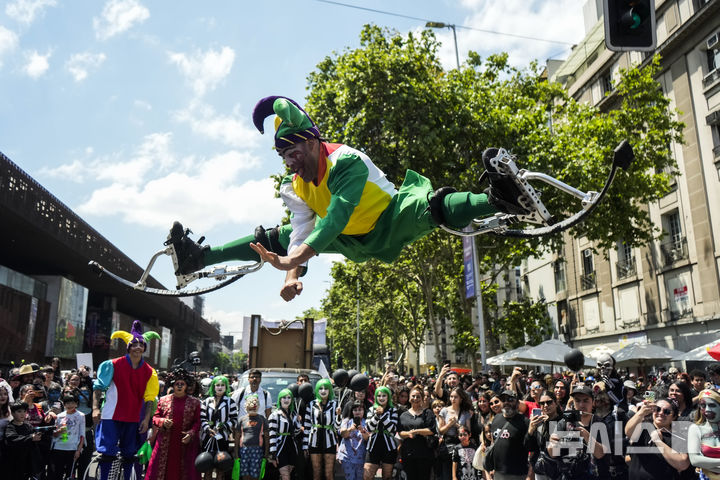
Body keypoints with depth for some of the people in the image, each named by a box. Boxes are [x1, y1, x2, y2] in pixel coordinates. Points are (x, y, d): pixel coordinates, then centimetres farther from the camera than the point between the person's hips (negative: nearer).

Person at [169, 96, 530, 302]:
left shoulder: (347, 162, -30)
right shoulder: (293, 187, -9)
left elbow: (337, 217, -43)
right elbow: (301, 232, -16)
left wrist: (294, 258, -53)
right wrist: (292, 273, -35)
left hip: (389, 223, -5)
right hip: (353, 244, 6)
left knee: (430, 206, -39)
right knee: (272, 239, 3)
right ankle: (197, 257, 10)